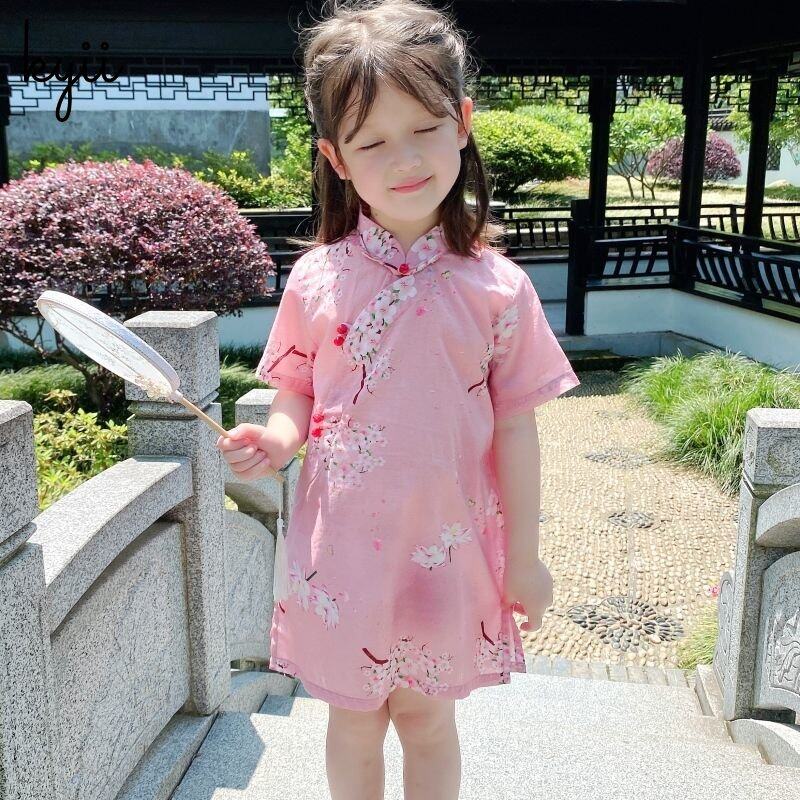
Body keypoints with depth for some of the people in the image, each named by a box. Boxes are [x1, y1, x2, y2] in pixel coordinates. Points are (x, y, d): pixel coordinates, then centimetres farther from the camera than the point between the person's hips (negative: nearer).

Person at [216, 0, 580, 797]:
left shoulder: (496, 288, -10)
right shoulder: (315, 279, -7)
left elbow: (514, 428, -4)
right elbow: (299, 393, 4)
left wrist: (523, 557, 0)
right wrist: (276, 439, -18)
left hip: (447, 552, -1)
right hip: (343, 551, 1)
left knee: (428, 719, 20)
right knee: (354, 720, 20)